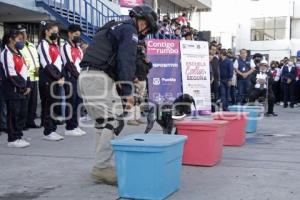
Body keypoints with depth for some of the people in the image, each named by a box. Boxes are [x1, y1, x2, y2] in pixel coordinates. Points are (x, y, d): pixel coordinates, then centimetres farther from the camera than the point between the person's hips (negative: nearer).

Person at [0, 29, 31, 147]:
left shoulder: (18, 53, 19)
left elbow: (25, 71, 17)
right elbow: (10, 74, -16)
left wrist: (27, 86, 6)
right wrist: (21, 87, -14)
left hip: (22, 89, 9)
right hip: (13, 89, -9)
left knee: (23, 113, 10)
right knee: (13, 114, -5)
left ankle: (19, 136, 18)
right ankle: (12, 139, 1)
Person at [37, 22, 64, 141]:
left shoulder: (56, 45, 19)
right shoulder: (43, 45, -8)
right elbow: (47, 65, -15)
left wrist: (61, 77, 4)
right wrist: (58, 78, -14)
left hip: (56, 80, 8)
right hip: (47, 80, -8)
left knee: (56, 105, 10)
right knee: (48, 105, -6)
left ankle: (52, 130, 17)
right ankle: (48, 132, -1)